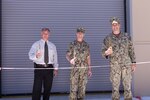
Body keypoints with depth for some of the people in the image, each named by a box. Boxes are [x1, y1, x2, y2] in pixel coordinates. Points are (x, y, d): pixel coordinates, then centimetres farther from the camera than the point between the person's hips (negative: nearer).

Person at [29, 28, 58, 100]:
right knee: (37, 88, -5)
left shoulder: (52, 46, 12)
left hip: (49, 68, 3)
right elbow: (30, 55, -11)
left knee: (48, 88, 10)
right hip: (39, 68, -3)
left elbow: (55, 57, 13)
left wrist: (56, 68, 7)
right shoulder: (36, 44, 1)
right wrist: (36, 56, -33)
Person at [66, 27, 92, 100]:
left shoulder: (86, 45, 9)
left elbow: (88, 57, 12)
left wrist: (89, 69, 9)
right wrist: (70, 60, -23)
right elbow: (67, 55, 0)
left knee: (82, 87, 6)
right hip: (75, 68, -3)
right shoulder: (72, 44, 2)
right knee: (73, 87, -5)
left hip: (84, 69, 3)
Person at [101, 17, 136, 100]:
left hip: (127, 65, 1)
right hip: (114, 66, -1)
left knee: (128, 86, 3)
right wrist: (106, 53, -21)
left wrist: (134, 63, 4)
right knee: (115, 87, 3)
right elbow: (103, 52, 3)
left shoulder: (126, 36, 5)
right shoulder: (108, 38, 1)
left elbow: (131, 50, 9)